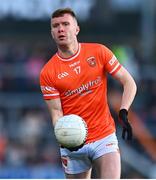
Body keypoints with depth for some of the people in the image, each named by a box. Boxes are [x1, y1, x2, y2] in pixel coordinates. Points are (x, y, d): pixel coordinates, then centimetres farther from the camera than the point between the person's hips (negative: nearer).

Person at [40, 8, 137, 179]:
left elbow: (129, 82, 0)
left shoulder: (99, 52, -1)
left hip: (105, 138, -1)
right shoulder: (47, 73, -3)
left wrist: (123, 113, -16)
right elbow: (56, 112, -5)